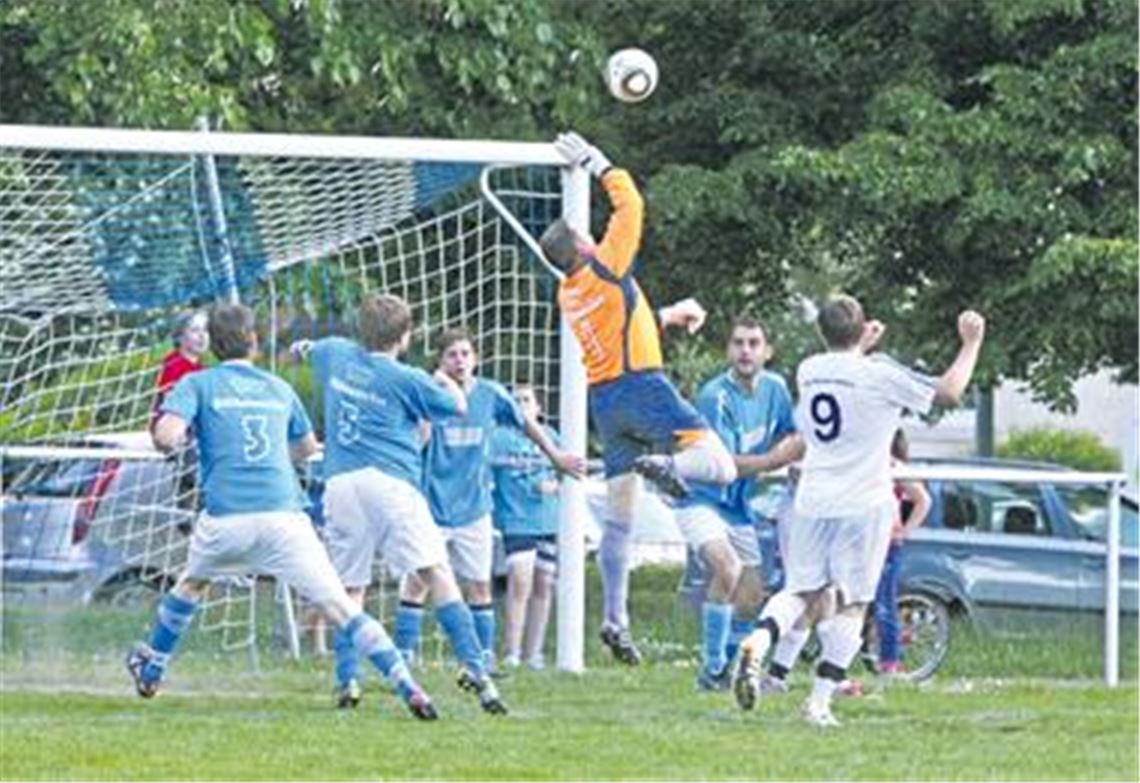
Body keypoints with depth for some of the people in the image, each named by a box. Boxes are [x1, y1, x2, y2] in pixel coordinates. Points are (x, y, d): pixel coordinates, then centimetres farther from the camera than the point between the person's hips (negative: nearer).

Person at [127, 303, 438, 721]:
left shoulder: (197, 384, 7)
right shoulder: (279, 389, 18)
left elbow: (166, 436, -8)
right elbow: (307, 447, 33)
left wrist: (169, 438, 16)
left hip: (225, 516, -1)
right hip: (284, 511, 1)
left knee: (192, 583, 30)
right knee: (339, 605, -6)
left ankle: (151, 669, 42)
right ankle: (406, 685, -18)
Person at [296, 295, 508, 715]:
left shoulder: (336, 354, 12)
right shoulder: (407, 380, -3)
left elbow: (310, 351, 36)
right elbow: (458, 407, 11)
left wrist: (305, 348, 61)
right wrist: (446, 380, 32)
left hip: (340, 485, 5)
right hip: (390, 483, -5)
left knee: (349, 590, 11)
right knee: (437, 575, -8)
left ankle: (346, 681, 1)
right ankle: (472, 665, -19)